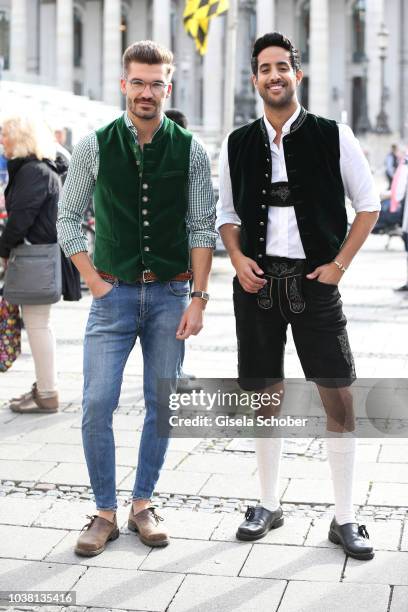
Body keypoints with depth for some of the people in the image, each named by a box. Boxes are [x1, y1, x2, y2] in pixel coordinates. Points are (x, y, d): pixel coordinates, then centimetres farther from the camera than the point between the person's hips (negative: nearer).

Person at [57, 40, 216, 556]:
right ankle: (105, 512, 9)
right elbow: (68, 218, 4)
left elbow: (202, 228, 1)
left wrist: (198, 298, -6)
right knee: (97, 405, -7)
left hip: (170, 294, 1)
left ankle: (143, 505, 22)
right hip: (114, 293, -1)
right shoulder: (95, 146, 0)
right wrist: (94, 281, -3)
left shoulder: (189, 151, 1)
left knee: (162, 405, 6)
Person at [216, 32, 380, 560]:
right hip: (257, 280, 2)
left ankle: (343, 518, 9)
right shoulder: (237, 144, 5)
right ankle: (268, 505, 25)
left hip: (315, 280, -2)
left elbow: (368, 205, 3)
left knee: (340, 400, -3)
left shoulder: (333, 137, -3)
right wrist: (238, 259, -3)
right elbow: (226, 212, 14)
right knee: (265, 395, 10)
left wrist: (338, 264, -5)